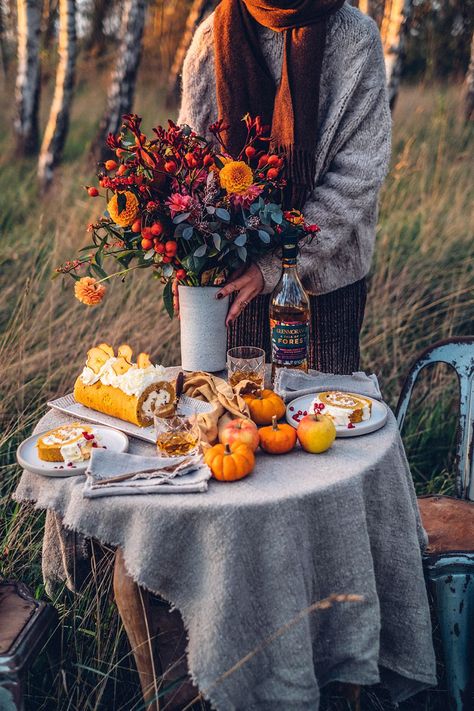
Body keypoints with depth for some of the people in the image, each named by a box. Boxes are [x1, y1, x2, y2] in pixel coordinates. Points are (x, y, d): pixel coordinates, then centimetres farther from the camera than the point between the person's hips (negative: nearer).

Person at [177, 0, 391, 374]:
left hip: (327, 268, -1)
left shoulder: (356, 37, -9)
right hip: (234, 271, 2)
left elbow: (360, 173, -14)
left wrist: (274, 266, -20)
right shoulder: (215, 35, -1)